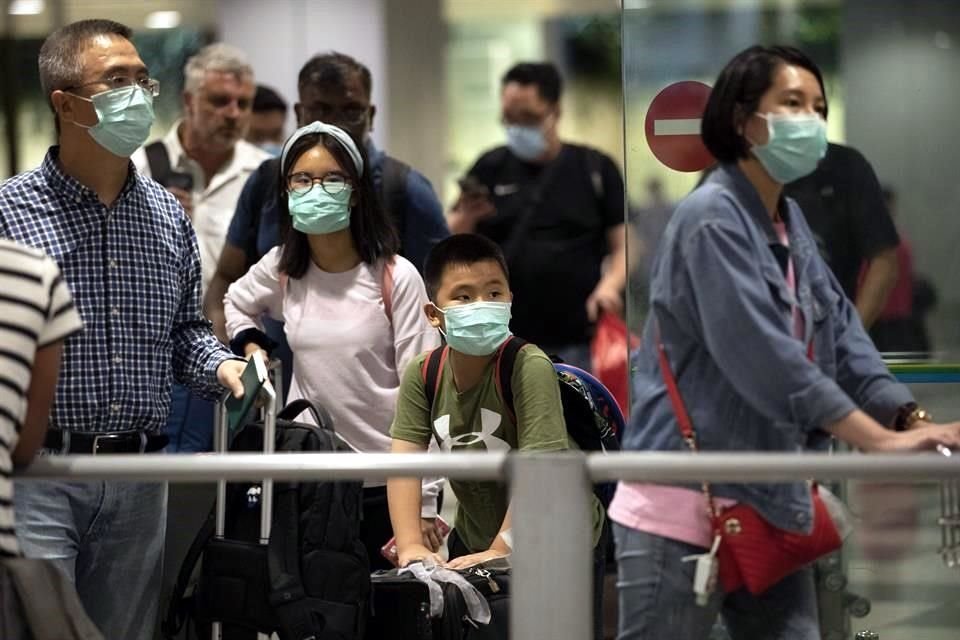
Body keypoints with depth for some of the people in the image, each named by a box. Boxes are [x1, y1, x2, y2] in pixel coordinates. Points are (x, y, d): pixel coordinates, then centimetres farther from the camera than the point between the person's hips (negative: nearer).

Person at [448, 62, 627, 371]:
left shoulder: (595, 169, 5)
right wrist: (465, 219, -12)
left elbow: (622, 244, 4)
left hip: (575, 344, -1)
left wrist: (610, 285, -15)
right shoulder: (490, 169, 9)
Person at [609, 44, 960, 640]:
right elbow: (763, 356, -24)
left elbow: (842, 336, 8)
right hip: (684, 505, -9)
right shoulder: (712, 218, -14)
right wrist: (881, 440, -26)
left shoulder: (792, 224, 13)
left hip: (767, 506, 9)